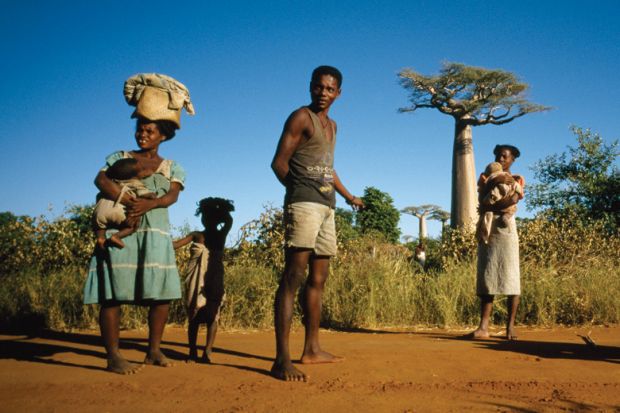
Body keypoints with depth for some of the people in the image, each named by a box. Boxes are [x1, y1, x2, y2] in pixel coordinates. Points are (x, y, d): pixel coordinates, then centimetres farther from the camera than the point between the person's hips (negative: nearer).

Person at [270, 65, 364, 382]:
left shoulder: (332, 125, 23)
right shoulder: (301, 118, -2)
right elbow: (279, 163, -7)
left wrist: (348, 196, 40)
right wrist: (301, 189, 2)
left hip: (326, 207, 9)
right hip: (304, 203, -9)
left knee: (318, 279, 10)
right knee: (293, 276, -15)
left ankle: (312, 349, 18)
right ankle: (282, 359, -19)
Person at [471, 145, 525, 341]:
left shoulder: (517, 180, 11)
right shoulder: (487, 177, 19)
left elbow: (513, 200, -9)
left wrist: (490, 207, -11)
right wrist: (498, 180, -12)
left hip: (506, 231, -2)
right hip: (486, 232, 2)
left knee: (510, 278, -6)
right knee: (486, 278, -4)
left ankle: (510, 326, -2)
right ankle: (483, 327, -8)